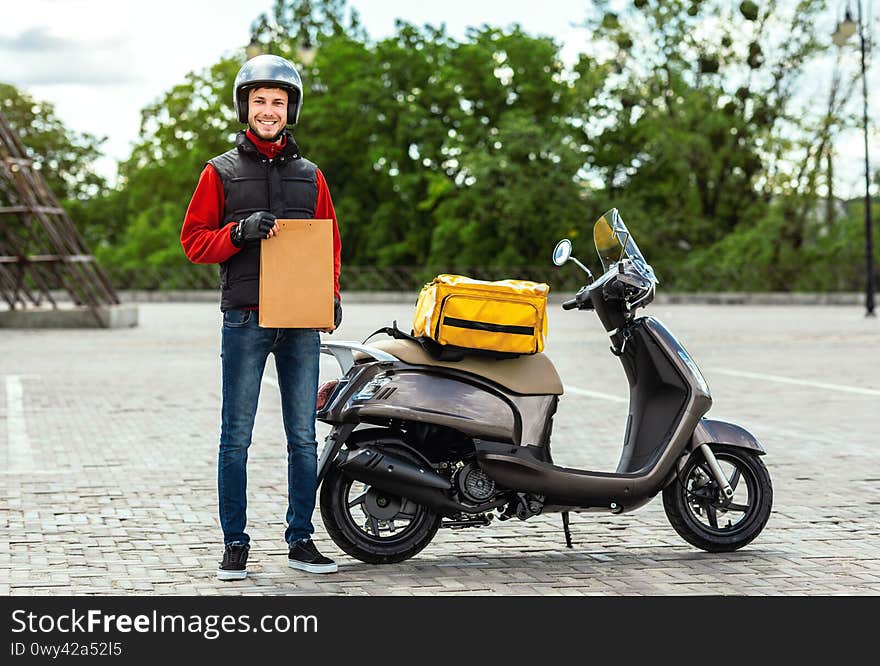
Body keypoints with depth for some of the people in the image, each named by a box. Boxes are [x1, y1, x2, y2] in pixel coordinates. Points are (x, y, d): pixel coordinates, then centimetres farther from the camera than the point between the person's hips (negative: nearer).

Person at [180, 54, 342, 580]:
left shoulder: (310, 175, 14)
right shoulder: (222, 172, 7)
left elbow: (330, 242, 18)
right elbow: (194, 240, 3)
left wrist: (332, 294, 1)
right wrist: (241, 232, -14)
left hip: (302, 322, 3)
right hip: (245, 320, -3)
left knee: (304, 436, 5)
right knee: (237, 436, -1)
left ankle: (301, 540, 14)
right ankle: (235, 544, 6)